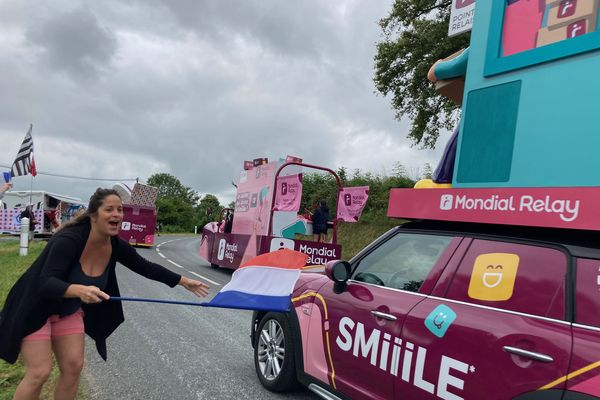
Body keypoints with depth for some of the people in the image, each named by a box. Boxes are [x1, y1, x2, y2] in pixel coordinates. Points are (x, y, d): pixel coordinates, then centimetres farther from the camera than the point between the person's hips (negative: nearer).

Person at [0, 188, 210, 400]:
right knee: (39, 372, -8)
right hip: (36, 309, -6)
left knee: (73, 366, 4)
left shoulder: (116, 246, -13)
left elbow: (146, 267, -2)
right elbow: (45, 283, -38)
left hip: (68, 311, 6)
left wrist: (185, 281, -1)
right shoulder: (69, 240, -32)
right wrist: (80, 290, -58)